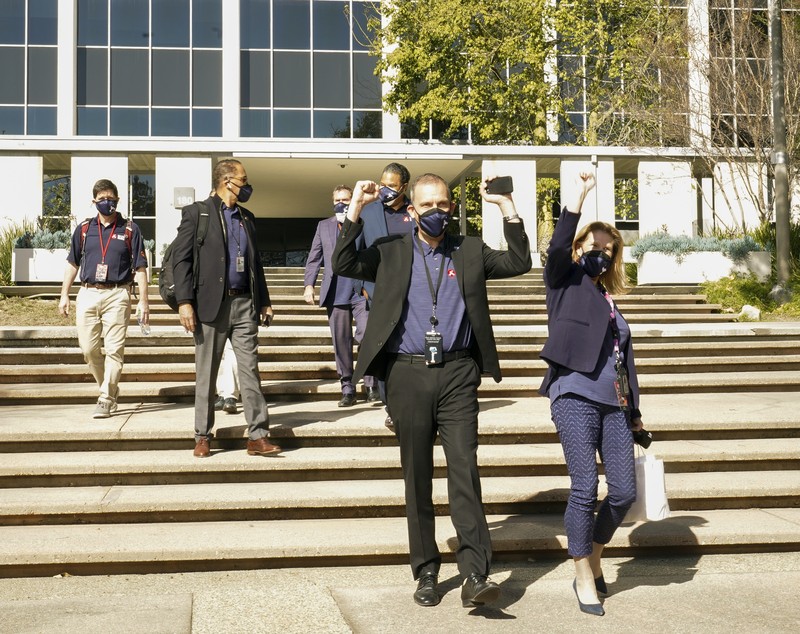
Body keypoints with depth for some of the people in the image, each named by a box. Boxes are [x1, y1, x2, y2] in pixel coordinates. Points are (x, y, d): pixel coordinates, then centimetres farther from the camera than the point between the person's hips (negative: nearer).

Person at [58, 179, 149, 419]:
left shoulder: (129, 229, 3)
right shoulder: (84, 229, 10)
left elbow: (140, 268, 2)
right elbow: (72, 263, 16)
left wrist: (143, 300, -4)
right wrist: (64, 294, 11)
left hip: (117, 295, -3)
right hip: (88, 293, 3)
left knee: (114, 349, -8)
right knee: (89, 349, 4)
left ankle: (106, 400, -3)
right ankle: (110, 389, 23)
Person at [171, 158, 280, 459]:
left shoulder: (247, 218, 17)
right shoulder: (197, 213, 0)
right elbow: (181, 258, -6)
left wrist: (264, 301, 15)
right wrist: (184, 302, -15)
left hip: (244, 304, 4)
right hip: (211, 304, -4)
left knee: (250, 371, 1)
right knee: (206, 375, 4)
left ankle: (258, 436, 2)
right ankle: (203, 436, 14)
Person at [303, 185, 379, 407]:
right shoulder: (324, 226, 17)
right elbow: (314, 258, 13)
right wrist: (309, 284, 3)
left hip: (362, 291, -3)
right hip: (336, 293, 3)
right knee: (341, 343, 5)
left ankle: (371, 385, -1)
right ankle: (347, 388, 12)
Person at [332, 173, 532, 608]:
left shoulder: (471, 251, 12)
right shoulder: (390, 253, 9)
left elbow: (519, 263, 5)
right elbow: (343, 265, -2)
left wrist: (508, 210, -2)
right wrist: (355, 212, -9)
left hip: (457, 375, 0)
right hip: (408, 374, 0)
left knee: (465, 471, -9)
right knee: (417, 477, 7)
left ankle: (475, 576, -9)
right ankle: (426, 572, 18)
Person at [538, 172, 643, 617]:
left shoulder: (609, 299, 22)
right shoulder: (566, 283, 7)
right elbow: (557, 248, -15)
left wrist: (635, 410, 23)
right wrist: (580, 198, -19)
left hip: (614, 405, 6)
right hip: (575, 398, -6)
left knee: (625, 492, 2)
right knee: (585, 489, -8)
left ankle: (594, 557, 27)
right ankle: (584, 579, 5)